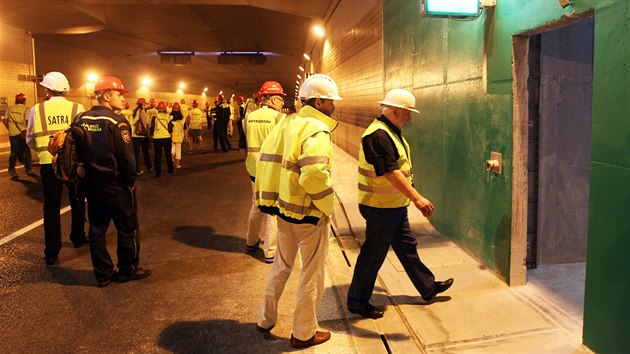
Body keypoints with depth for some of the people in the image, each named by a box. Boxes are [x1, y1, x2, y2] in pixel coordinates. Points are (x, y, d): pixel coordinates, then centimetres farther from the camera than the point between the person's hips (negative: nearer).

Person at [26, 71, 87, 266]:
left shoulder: (37, 110, -2)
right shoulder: (77, 109, -5)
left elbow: (30, 140, 6)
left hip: (48, 163, 0)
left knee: (51, 206, 6)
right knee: (77, 201, 20)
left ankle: (52, 252, 6)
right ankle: (78, 238, 34)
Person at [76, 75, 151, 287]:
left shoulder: (82, 120, 4)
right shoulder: (116, 121, -17)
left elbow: (77, 152, 10)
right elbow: (127, 156, -20)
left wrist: (88, 174, 16)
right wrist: (131, 181, -8)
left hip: (92, 184, 7)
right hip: (117, 186, -7)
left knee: (97, 229, 13)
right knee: (127, 228, 9)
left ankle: (103, 274, 21)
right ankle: (128, 270, 21)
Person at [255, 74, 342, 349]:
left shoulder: (286, 123, 7)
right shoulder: (317, 130, -18)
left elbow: (265, 158, 9)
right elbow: (314, 175, -33)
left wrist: (267, 197, 15)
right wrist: (327, 205, -18)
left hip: (283, 207, 8)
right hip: (309, 213, -8)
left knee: (281, 266, 24)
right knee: (312, 274, 10)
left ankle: (266, 320, 37)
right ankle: (304, 333, 24)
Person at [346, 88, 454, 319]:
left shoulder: (391, 132, 11)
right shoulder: (378, 135, -23)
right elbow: (391, 172, -33)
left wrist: (411, 197, 23)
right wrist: (417, 198, -37)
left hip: (395, 206, 10)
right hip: (381, 207, -10)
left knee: (407, 247, 21)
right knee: (373, 255, 1)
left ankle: (428, 287, 36)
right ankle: (357, 302, 16)